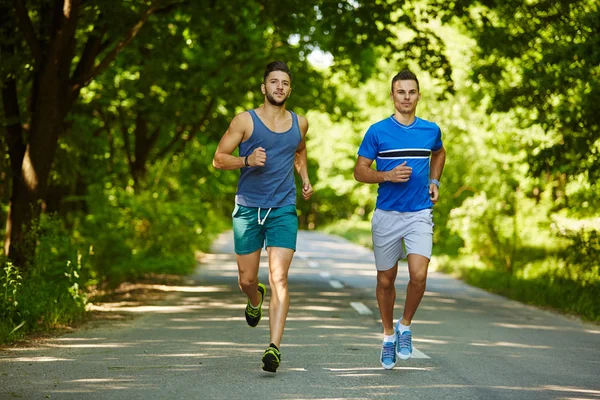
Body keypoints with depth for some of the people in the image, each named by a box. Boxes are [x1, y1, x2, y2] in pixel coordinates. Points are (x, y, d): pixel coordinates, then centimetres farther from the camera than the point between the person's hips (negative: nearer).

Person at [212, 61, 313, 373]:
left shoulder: (299, 123, 8)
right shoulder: (245, 121, -3)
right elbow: (218, 159, -3)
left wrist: (305, 179, 16)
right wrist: (247, 160, -20)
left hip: (284, 210, 1)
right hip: (248, 209, -1)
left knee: (279, 278, -13)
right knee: (246, 279, 7)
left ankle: (274, 347, -17)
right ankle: (255, 299, 45)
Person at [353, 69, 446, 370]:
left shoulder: (431, 130, 4)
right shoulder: (377, 131, -4)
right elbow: (360, 171, -1)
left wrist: (434, 182, 12)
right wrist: (388, 176, -17)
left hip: (420, 214, 1)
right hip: (386, 215, 0)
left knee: (418, 275, -17)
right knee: (386, 280, 9)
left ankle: (405, 326, 8)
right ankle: (388, 336, 29)